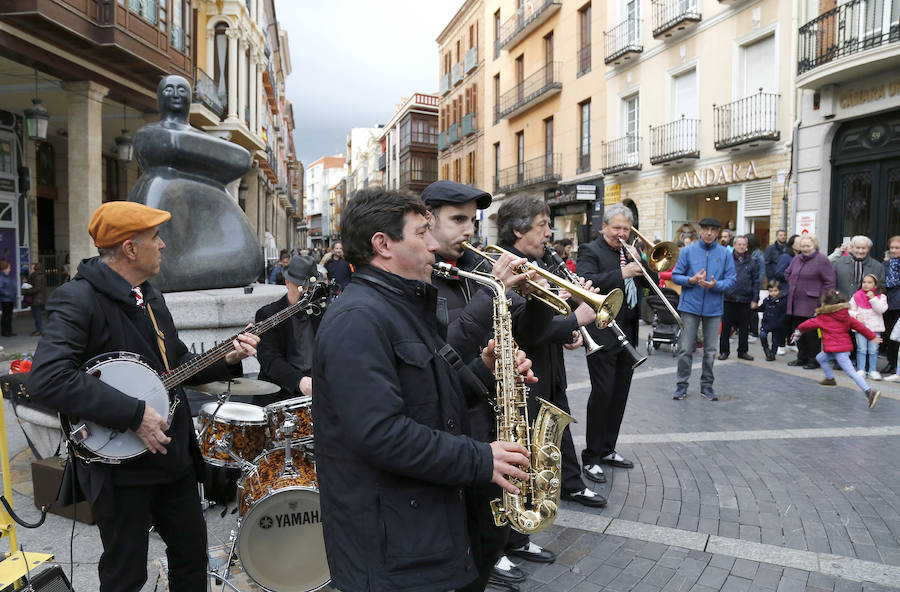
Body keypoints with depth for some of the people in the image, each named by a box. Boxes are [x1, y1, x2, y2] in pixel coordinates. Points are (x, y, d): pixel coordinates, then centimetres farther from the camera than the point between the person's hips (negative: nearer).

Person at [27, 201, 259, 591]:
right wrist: (134, 414, -29)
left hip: (174, 453, 8)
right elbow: (48, 379, -31)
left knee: (192, 551, 20)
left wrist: (226, 359, -1)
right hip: (120, 467, -8)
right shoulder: (79, 299, -19)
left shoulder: (150, 296, 9)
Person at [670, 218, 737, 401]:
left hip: (713, 308, 1)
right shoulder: (688, 251, 1)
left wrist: (715, 285, -18)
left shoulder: (725, 253, 3)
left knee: (710, 350, 10)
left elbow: (731, 280, 1)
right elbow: (675, 275, 2)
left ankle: (707, 385, 23)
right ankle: (682, 384, 13)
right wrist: (691, 280, -16)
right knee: (685, 348, 0)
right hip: (690, 305, -1)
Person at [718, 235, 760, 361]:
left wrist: (755, 299, 1)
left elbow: (756, 282, 7)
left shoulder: (752, 262, 7)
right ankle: (724, 351, 13)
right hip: (728, 298, -2)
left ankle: (743, 351, 21)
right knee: (725, 327, 3)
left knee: (744, 327, 10)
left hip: (745, 300, 2)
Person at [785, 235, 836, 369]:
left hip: (811, 304, -7)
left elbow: (830, 282, -10)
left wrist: (822, 299, -12)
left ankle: (813, 360, 9)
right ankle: (802, 357, 24)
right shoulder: (796, 259, 12)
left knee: (811, 333, -3)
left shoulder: (821, 260, -8)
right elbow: (787, 274, 29)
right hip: (795, 302, 7)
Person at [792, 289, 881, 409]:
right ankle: (830, 378, 39)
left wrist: (799, 330, 23)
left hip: (837, 350, -8)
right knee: (820, 357, 26)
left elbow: (809, 324, 4)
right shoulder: (846, 316, 11)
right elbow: (858, 326, 14)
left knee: (850, 371, -11)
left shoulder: (823, 317, -6)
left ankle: (869, 391, -20)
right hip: (844, 346, 8)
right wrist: (872, 337, 22)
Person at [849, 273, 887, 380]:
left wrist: (872, 298, -16)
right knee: (862, 349, -1)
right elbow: (850, 310, 8)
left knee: (873, 350, 1)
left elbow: (881, 310, -11)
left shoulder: (881, 297, 3)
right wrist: (857, 315, -10)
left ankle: (873, 371, 10)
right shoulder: (857, 296, 5)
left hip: (875, 327, 0)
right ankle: (861, 370, 5)